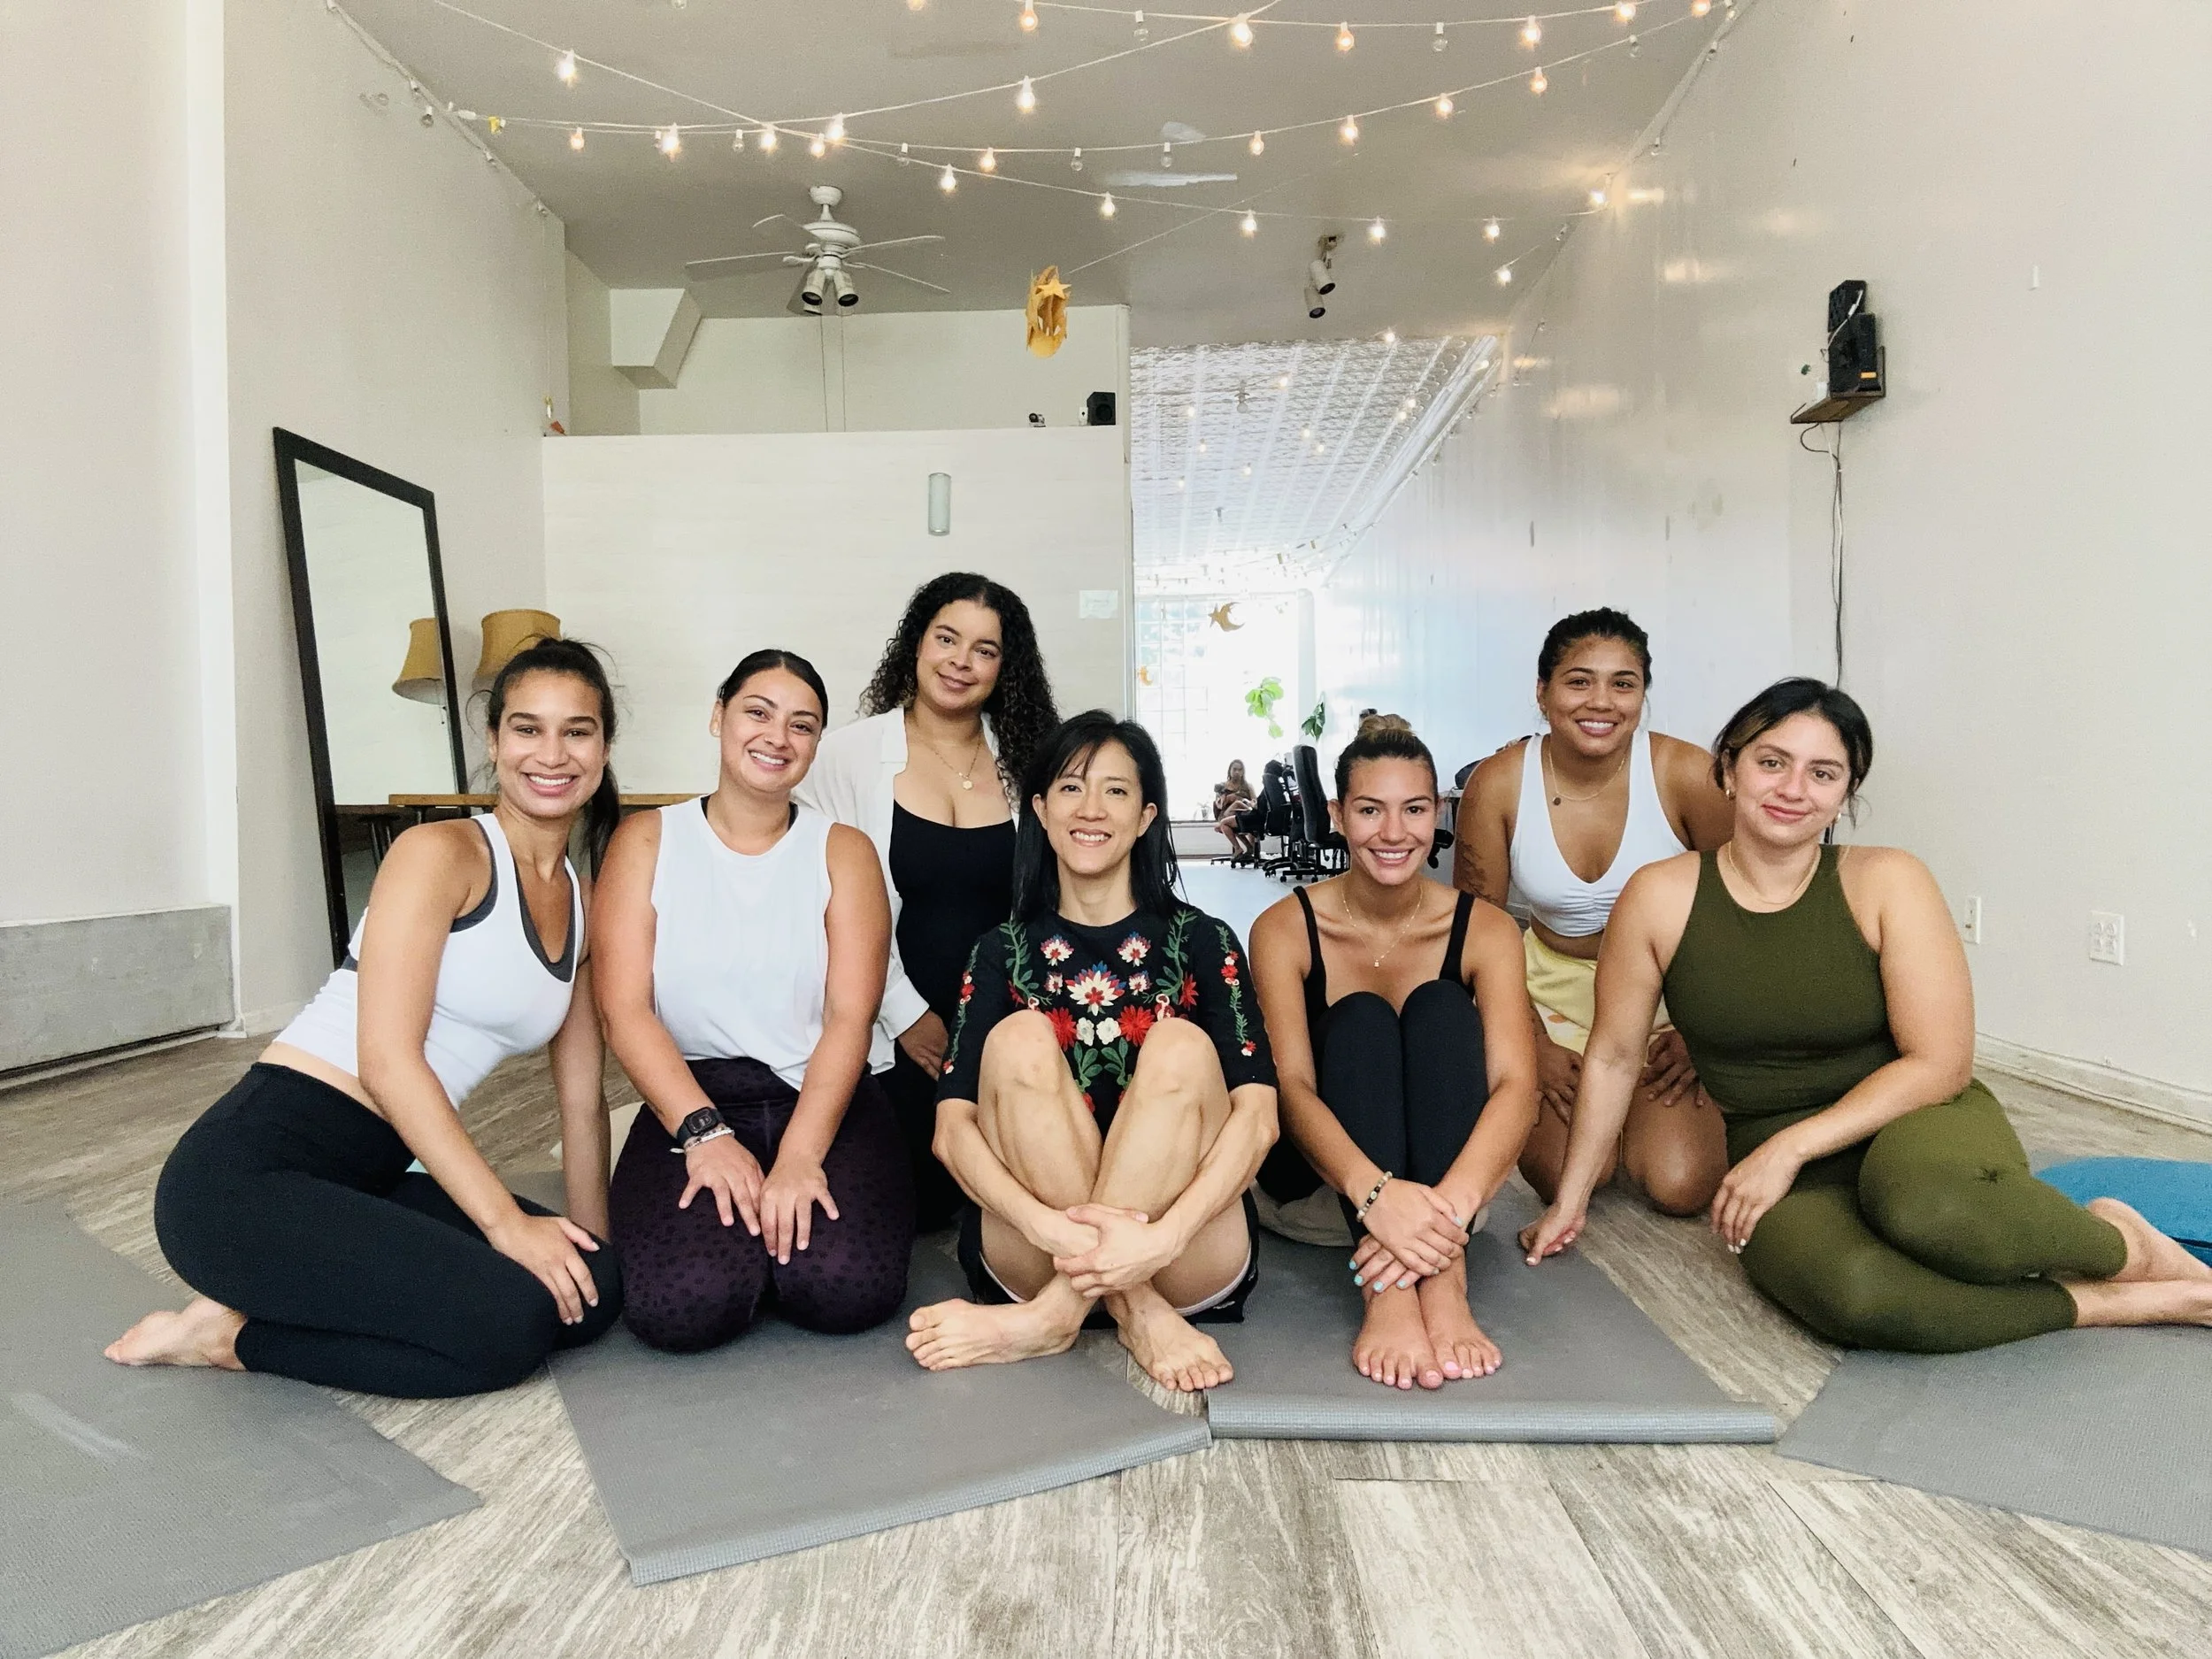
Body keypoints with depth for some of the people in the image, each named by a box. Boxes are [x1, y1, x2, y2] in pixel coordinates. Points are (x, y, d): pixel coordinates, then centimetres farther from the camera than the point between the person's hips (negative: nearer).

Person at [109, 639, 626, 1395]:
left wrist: (592, 1251, 7)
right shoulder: (440, 853, -10)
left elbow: (583, 1101, 13)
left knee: (591, 1296, -7)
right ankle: (229, 1332, -1)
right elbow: (386, 1061, -18)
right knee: (511, 1321, -23)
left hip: (370, 1181, 8)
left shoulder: (583, 906, 12)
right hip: (248, 1174, -8)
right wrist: (504, 1220, -20)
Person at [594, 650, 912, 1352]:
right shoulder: (647, 841, 6)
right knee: (683, 1306, -26)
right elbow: (625, 1009, -5)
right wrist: (704, 1134, -18)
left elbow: (850, 1016, -6)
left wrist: (800, 1154, -20)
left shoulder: (842, 851, 6)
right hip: (691, 1099, 0)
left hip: (823, 1097, 0)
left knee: (848, 1288, -27)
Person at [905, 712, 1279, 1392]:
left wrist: (1165, 1235, -27)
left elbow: (1257, 1114, -9)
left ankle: (1054, 1315, -26)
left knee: (1181, 1048, -24)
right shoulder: (1002, 952, 7)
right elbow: (953, 1127, -6)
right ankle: (1140, 1317, -24)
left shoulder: (1199, 941, 4)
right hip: (1034, 1252, 1)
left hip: (1190, 1257, -1)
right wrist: (1049, 1225, -26)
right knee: (1020, 1040, -20)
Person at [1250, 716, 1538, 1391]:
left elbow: (1515, 1086, -23)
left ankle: (1444, 1284, -39)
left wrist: (1449, 1203, -43)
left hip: (1449, 1170, 1)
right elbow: (1290, 1086, -24)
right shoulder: (1286, 928, -10)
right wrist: (1373, 1192, -44)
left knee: (1442, 1008, -24)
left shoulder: (1484, 929, -8)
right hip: (1328, 1177, -1)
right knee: (1361, 1020, -27)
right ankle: (1386, 1294, -45)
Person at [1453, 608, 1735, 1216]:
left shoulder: (1688, 775, -18)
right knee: (1565, 1175, -16)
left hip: (1668, 992, 0)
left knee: (1679, 1185, -15)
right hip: (1556, 992, 1)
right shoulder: (1497, 784, -14)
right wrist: (1532, 1046, -9)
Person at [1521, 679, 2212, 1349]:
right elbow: (1613, 1057, 2)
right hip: (1786, 1179, 1)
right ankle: (2104, 1303, -12)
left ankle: (2123, 1244, -6)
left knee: (1921, 1202, -39)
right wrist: (1570, 1202, 7)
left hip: (1918, 1125, 0)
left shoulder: (1886, 882, -8)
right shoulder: (1659, 897, -6)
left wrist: (1791, 1147, -17)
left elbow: (1940, 1064, -9)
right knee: (1851, 1294, -35)